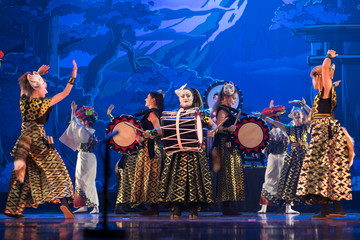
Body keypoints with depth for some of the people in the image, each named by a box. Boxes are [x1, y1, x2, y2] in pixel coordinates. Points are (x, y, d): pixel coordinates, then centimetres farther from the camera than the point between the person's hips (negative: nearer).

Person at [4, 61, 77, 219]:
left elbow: (24, 86, 26)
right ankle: (63, 202, -12)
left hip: (24, 143, 6)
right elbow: (65, 93, -6)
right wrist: (73, 76, 0)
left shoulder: (23, 100, 2)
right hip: (39, 143, -6)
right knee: (56, 170, 1)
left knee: (22, 177, 14)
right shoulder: (42, 103, -12)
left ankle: (12, 209, 19)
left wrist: (37, 74, 24)